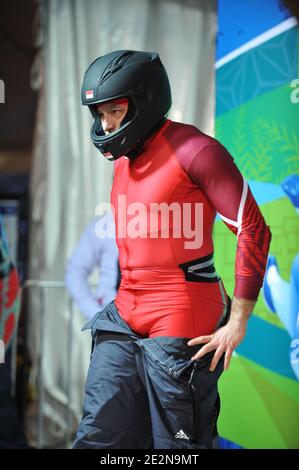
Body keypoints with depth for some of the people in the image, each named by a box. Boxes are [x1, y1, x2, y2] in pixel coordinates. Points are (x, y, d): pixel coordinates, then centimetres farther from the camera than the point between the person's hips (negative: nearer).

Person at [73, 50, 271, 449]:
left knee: (178, 446, 2)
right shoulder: (124, 159, 14)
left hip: (181, 326, -8)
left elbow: (254, 231, -14)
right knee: (98, 439, 8)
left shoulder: (193, 150, -11)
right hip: (125, 320, 8)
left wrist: (238, 323, -14)